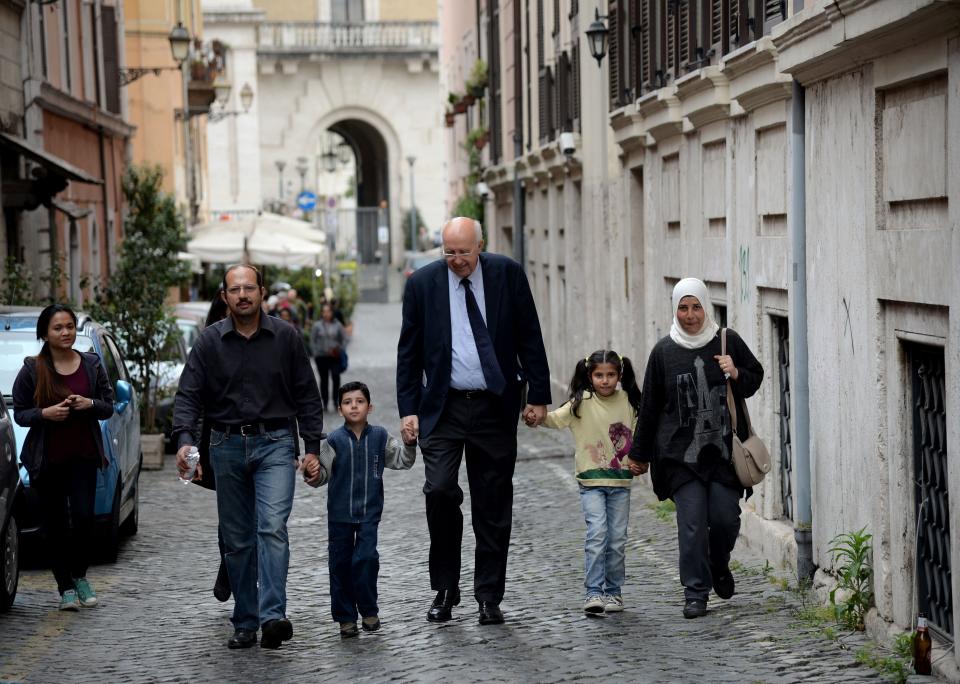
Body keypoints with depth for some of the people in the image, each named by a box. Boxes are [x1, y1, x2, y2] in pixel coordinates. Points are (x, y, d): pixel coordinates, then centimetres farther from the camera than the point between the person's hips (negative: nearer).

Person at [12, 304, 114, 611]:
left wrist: (90, 404, -13)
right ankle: (66, 587, 14)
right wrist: (45, 413, -18)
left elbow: (108, 407, 8)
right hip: (46, 458, -1)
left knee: (83, 517, -10)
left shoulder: (91, 365, 5)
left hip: (83, 456, 1)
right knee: (55, 524, 3)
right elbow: (19, 413, 1)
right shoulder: (32, 370, -1)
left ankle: (79, 575, 13)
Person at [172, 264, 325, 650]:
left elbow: (306, 396, 6)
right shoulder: (210, 342, 2)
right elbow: (189, 395, -2)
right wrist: (185, 439, -18)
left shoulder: (285, 337, 2)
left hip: (275, 444, -2)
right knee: (237, 540, 7)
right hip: (227, 446, 2)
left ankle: (273, 617, -26)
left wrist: (312, 447, 1)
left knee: (272, 527, -18)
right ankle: (245, 624, 15)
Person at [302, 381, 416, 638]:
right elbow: (324, 473, 0)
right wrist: (312, 474, -21)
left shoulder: (380, 437, 0)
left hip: (369, 512, 0)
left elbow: (402, 461, 9)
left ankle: (369, 611, 7)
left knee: (366, 558, -11)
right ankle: (346, 618, 16)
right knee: (340, 564, 5)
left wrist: (409, 443, -9)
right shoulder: (334, 440, -5)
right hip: (339, 513, 0)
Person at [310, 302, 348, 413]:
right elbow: (312, 341, 3)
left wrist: (341, 349, -5)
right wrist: (315, 354, -4)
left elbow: (344, 338, 7)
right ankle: (325, 403, 13)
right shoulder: (317, 325, 1)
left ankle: (336, 401, -3)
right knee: (324, 379, 5)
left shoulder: (337, 325, 3)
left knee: (336, 378, -13)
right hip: (321, 357, 0)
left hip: (335, 357, 0)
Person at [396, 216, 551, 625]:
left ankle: (489, 597, 15)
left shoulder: (507, 274, 0)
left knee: (493, 505, 4)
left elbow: (529, 337, 4)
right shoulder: (423, 282, 1)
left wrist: (538, 395, 0)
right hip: (442, 407, 0)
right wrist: (408, 408, -1)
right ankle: (444, 591, 3)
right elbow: (409, 350, 5)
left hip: (494, 407, 1)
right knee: (439, 491, -14)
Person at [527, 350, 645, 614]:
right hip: (591, 482, -3)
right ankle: (593, 592, -11)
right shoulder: (582, 403, -6)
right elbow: (555, 418, -18)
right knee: (597, 533, -15)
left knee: (617, 539, 6)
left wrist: (641, 462, 3)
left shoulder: (628, 403, 4)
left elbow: (638, 436, 15)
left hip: (620, 482, 3)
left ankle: (613, 591, 18)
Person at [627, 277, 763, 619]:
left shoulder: (728, 341, 3)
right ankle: (695, 593, 3)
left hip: (723, 449, 1)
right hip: (681, 454, -1)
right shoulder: (664, 351, 3)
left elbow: (756, 377, 15)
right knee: (692, 523, -6)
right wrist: (640, 453, 11)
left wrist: (737, 375, -9)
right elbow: (649, 406, 8)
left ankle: (719, 565, 29)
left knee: (725, 518, -3)